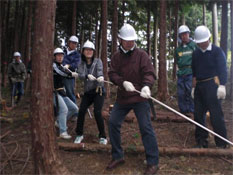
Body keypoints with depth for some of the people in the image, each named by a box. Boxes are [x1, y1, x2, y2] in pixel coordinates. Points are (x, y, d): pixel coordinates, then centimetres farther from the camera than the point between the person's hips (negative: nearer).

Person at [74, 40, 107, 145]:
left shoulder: (97, 61, -1)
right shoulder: (82, 64, 6)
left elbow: (100, 71, -21)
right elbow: (80, 75, -11)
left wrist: (100, 77, -45)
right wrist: (87, 76, -34)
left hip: (98, 90, -3)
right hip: (87, 91, 3)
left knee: (97, 112, -15)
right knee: (81, 111, -8)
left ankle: (102, 136, 2)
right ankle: (79, 134, 13)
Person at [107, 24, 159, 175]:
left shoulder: (141, 54, -6)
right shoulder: (117, 56, 6)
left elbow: (149, 73, -14)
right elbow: (112, 74, -2)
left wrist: (146, 85, -35)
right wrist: (123, 82, -22)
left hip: (140, 97, -5)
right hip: (122, 97, 5)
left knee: (146, 127, -7)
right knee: (113, 123, 6)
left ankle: (153, 163, 7)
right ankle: (118, 156, 24)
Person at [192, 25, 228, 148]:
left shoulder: (217, 51, -1)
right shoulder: (195, 53, 15)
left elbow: (222, 70, -9)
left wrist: (222, 86, -19)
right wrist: (194, 87, 16)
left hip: (212, 85, -6)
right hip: (199, 86, 6)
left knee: (216, 115, -6)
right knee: (198, 114, 8)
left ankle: (221, 144, 7)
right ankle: (201, 141, 20)